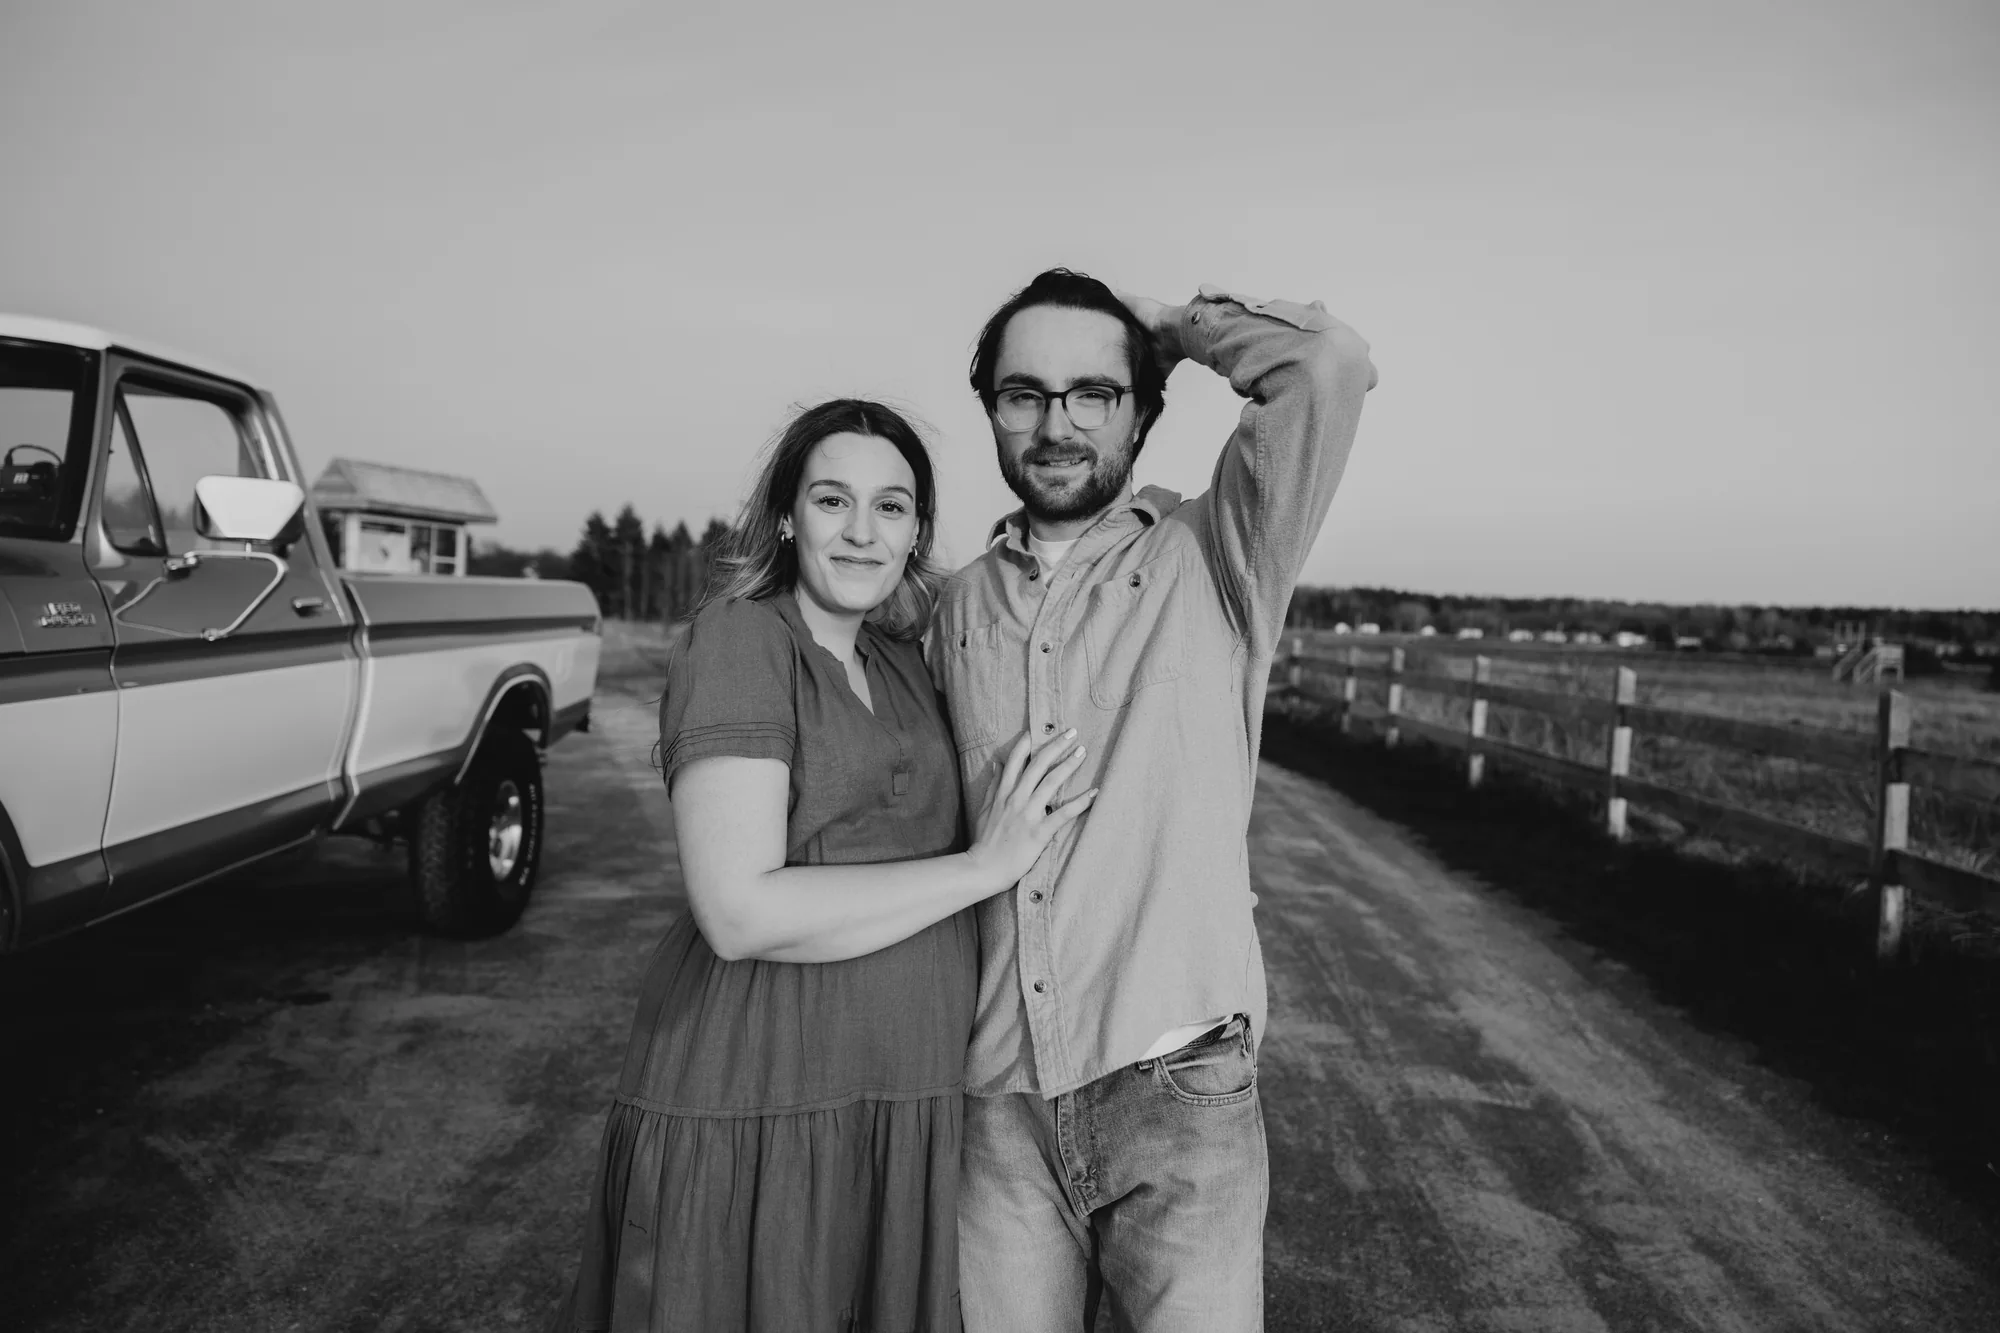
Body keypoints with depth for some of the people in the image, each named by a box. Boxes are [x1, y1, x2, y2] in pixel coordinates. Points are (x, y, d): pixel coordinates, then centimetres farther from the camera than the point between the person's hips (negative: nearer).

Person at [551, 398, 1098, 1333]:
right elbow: (740, 913, -21)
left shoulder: (901, 661, 10)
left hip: (900, 1101, 7)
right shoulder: (740, 638, -12)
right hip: (758, 1105, -7)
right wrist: (984, 866, -19)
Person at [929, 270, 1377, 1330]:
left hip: (1176, 1088, -3)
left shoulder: (1212, 557, -3)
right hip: (999, 1101, 4)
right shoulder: (957, 608, 8)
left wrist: (1169, 322, -2)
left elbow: (1328, 363, -18)